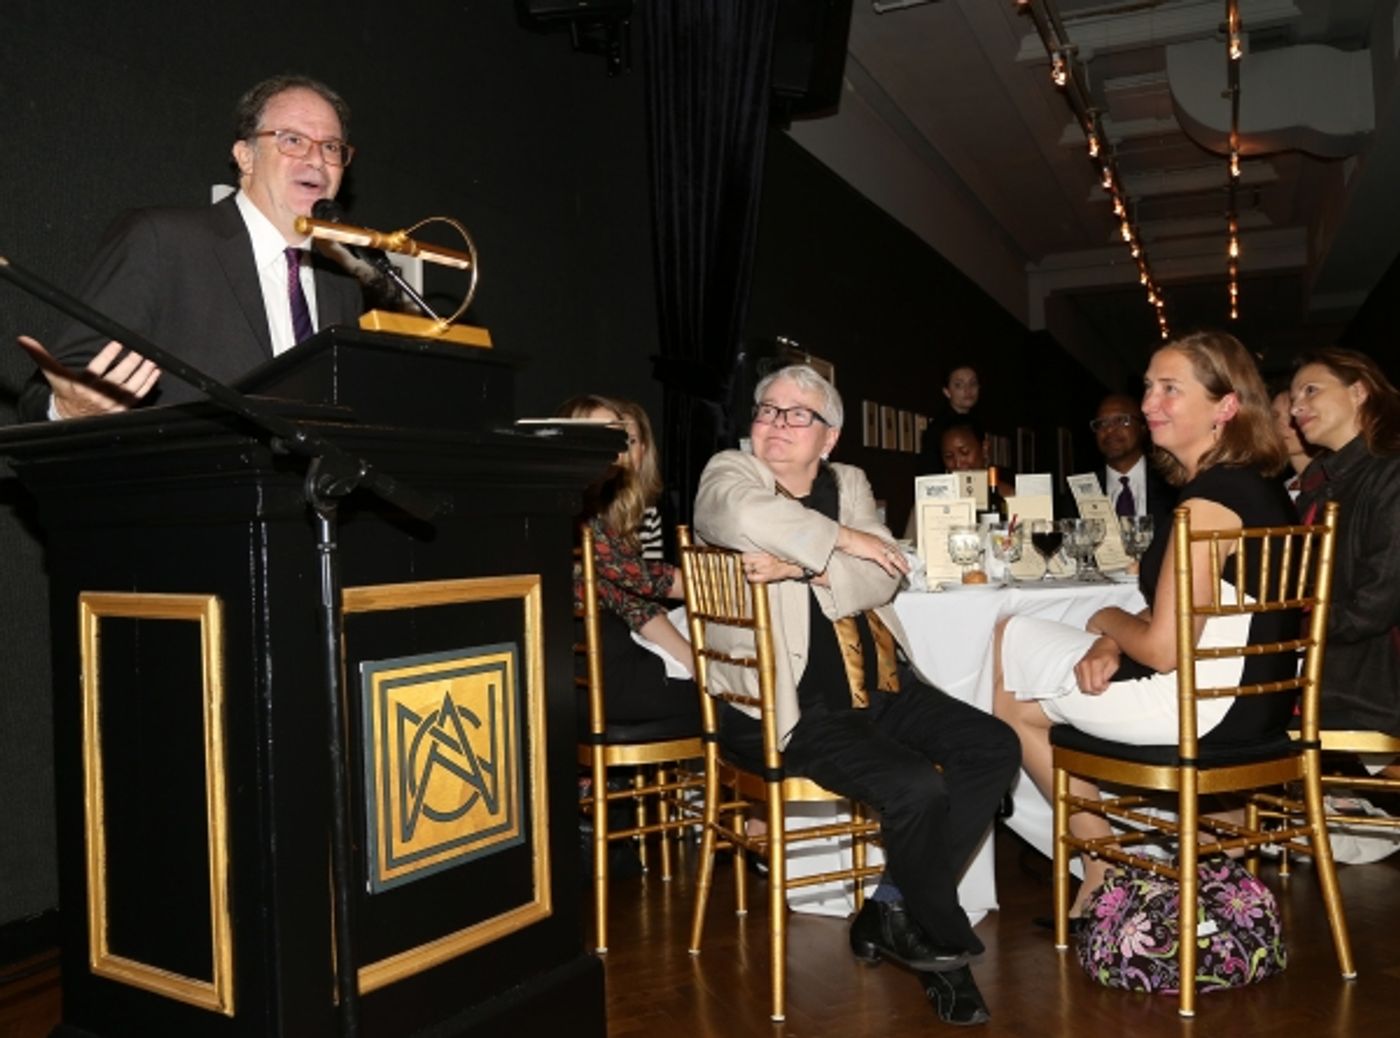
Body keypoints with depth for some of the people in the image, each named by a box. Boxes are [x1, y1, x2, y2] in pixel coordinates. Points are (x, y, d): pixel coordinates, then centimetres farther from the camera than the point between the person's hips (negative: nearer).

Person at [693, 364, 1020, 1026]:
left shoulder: (849, 483, 13)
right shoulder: (728, 472, -1)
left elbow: (884, 576, -2)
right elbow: (746, 515, -28)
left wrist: (804, 567, -19)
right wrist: (842, 540, -16)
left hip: (877, 690, 7)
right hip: (785, 706, -7)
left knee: (996, 749, -4)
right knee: (917, 788, -23)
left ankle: (893, 909, 5)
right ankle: (943, 945, 5)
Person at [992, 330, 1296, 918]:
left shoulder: (1211, 499, -22)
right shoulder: (1260, 485, 9)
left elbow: (1164, 648, -23)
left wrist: (1106, 623, -1)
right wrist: (1113, 645, -1)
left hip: (1209, 710, -10)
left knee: (1013, 699, 5)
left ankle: (1104, 870, 15)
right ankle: (1103, 866, 20)